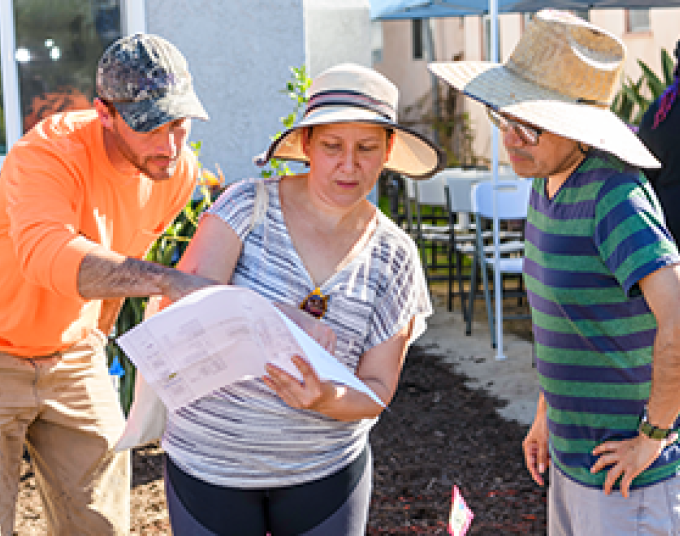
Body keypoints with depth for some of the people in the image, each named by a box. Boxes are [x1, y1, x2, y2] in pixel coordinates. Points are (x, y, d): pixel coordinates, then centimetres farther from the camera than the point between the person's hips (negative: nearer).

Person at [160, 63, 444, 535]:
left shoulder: (394, 257, -4)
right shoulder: (249, 208, -10)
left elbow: (376, 392, -4)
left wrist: (330, 400, -27)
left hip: (325, 470, 2)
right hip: (211, 465, -1)